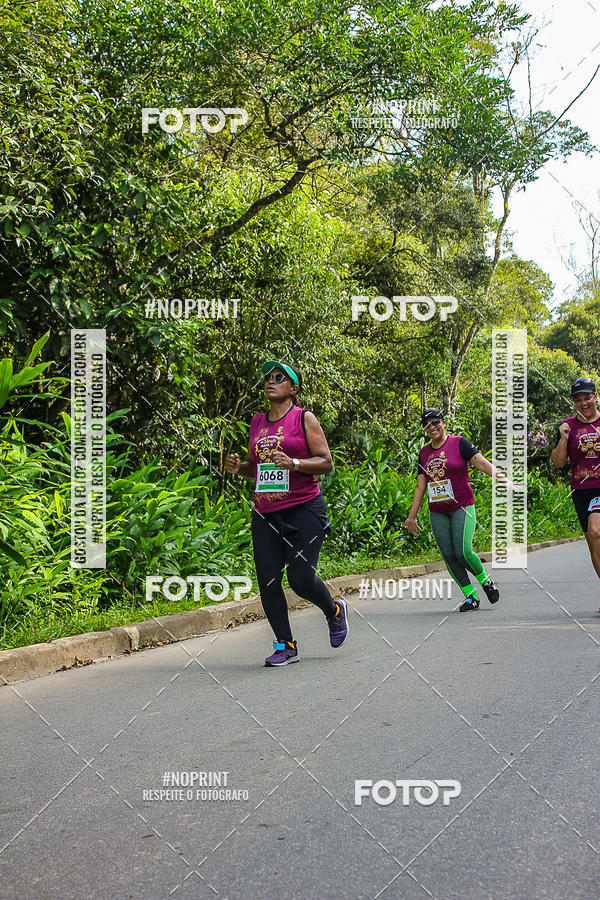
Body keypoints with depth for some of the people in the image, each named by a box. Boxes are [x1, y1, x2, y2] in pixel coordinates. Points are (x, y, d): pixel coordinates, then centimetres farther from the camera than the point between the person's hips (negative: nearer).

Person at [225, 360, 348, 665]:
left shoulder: (304, 418, -1)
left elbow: (326, 463, -4)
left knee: (301, 578, -10)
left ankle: (334, 611, 22)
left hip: (304, 508, -5)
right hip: (265, 512, 5)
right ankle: (286, 646, 12)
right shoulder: (257, 422, 14)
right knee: (267, 580, -2)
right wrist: (239, 467, 2)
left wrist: (294, 463, -20)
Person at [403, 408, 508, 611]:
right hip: (437, 513, 5)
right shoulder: (424, 453, 11)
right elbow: (420, 486, 14)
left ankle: (485, 580, 13)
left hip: (462, 507, -5)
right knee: (448, 555, -1)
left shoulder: (459, 443, -1)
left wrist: (497, 474, -30)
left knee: (463, 552, -14)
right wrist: (412, 516, 12)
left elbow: (481, 462, -11)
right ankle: (470, 597, 7)